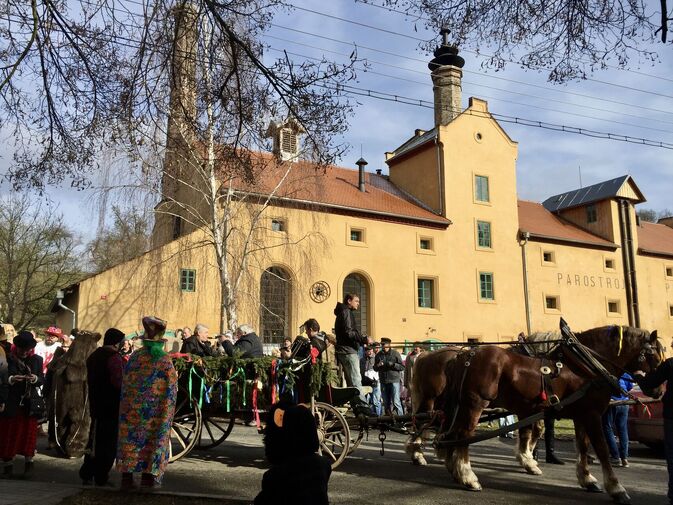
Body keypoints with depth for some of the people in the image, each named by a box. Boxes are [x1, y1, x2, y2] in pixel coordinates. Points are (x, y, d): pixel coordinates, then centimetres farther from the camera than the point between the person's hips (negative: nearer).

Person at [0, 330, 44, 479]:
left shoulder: (36, 360, 2)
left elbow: (42, 380, 3)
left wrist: (35, 378, -18)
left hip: (29, 404, 1)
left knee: (29, 433, 7)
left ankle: (29, 463, 19)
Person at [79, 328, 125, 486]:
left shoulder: (94, 355, 13)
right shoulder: (114, 357, -16)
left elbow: (90, 380, 19)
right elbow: (118, 382, -25)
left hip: (96, 405, 9)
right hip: (112, 407, -8)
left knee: (95, 441, 17)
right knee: (109, 442, 0)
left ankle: (86, 475, 19)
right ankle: (101, 477, 5)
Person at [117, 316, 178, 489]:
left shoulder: (135, 357, -4)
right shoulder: (165, 360, -8)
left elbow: (125, 384, 2)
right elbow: (172, 388, -5)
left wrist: (124, 408, 12)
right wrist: (168, 411, 7)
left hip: (133, 408, 1)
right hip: (156, 411, -1)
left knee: (130, 437, 11)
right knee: (155, 438, 8)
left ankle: (127, 474, 13)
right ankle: (149, 475, 10)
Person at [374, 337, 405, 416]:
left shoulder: (395, 353, -1)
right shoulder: (379, 355, 9)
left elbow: (402, 367, -2)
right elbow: (375, 368, 17)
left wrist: (393, 364, -17)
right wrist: (377, 366, -5)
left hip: (394, 381, -4)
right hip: (383, 382, 4)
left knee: (396, 402, -9)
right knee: (386, 403, 10)